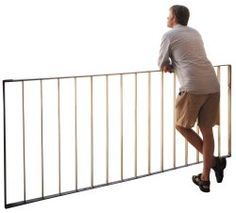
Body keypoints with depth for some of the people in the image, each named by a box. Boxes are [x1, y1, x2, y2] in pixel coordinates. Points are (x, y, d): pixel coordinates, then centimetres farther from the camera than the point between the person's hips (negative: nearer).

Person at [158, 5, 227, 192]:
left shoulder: (169, 36, 7)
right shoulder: (195, 34, 27)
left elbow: (162, 65, 12)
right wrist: (172, 65, 25)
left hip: (193, 87, -6)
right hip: (213, 85, 6)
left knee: (181, 125, 13)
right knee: (207, 129, 11)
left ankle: (214, 161, 3)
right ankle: (205, 179, 13)